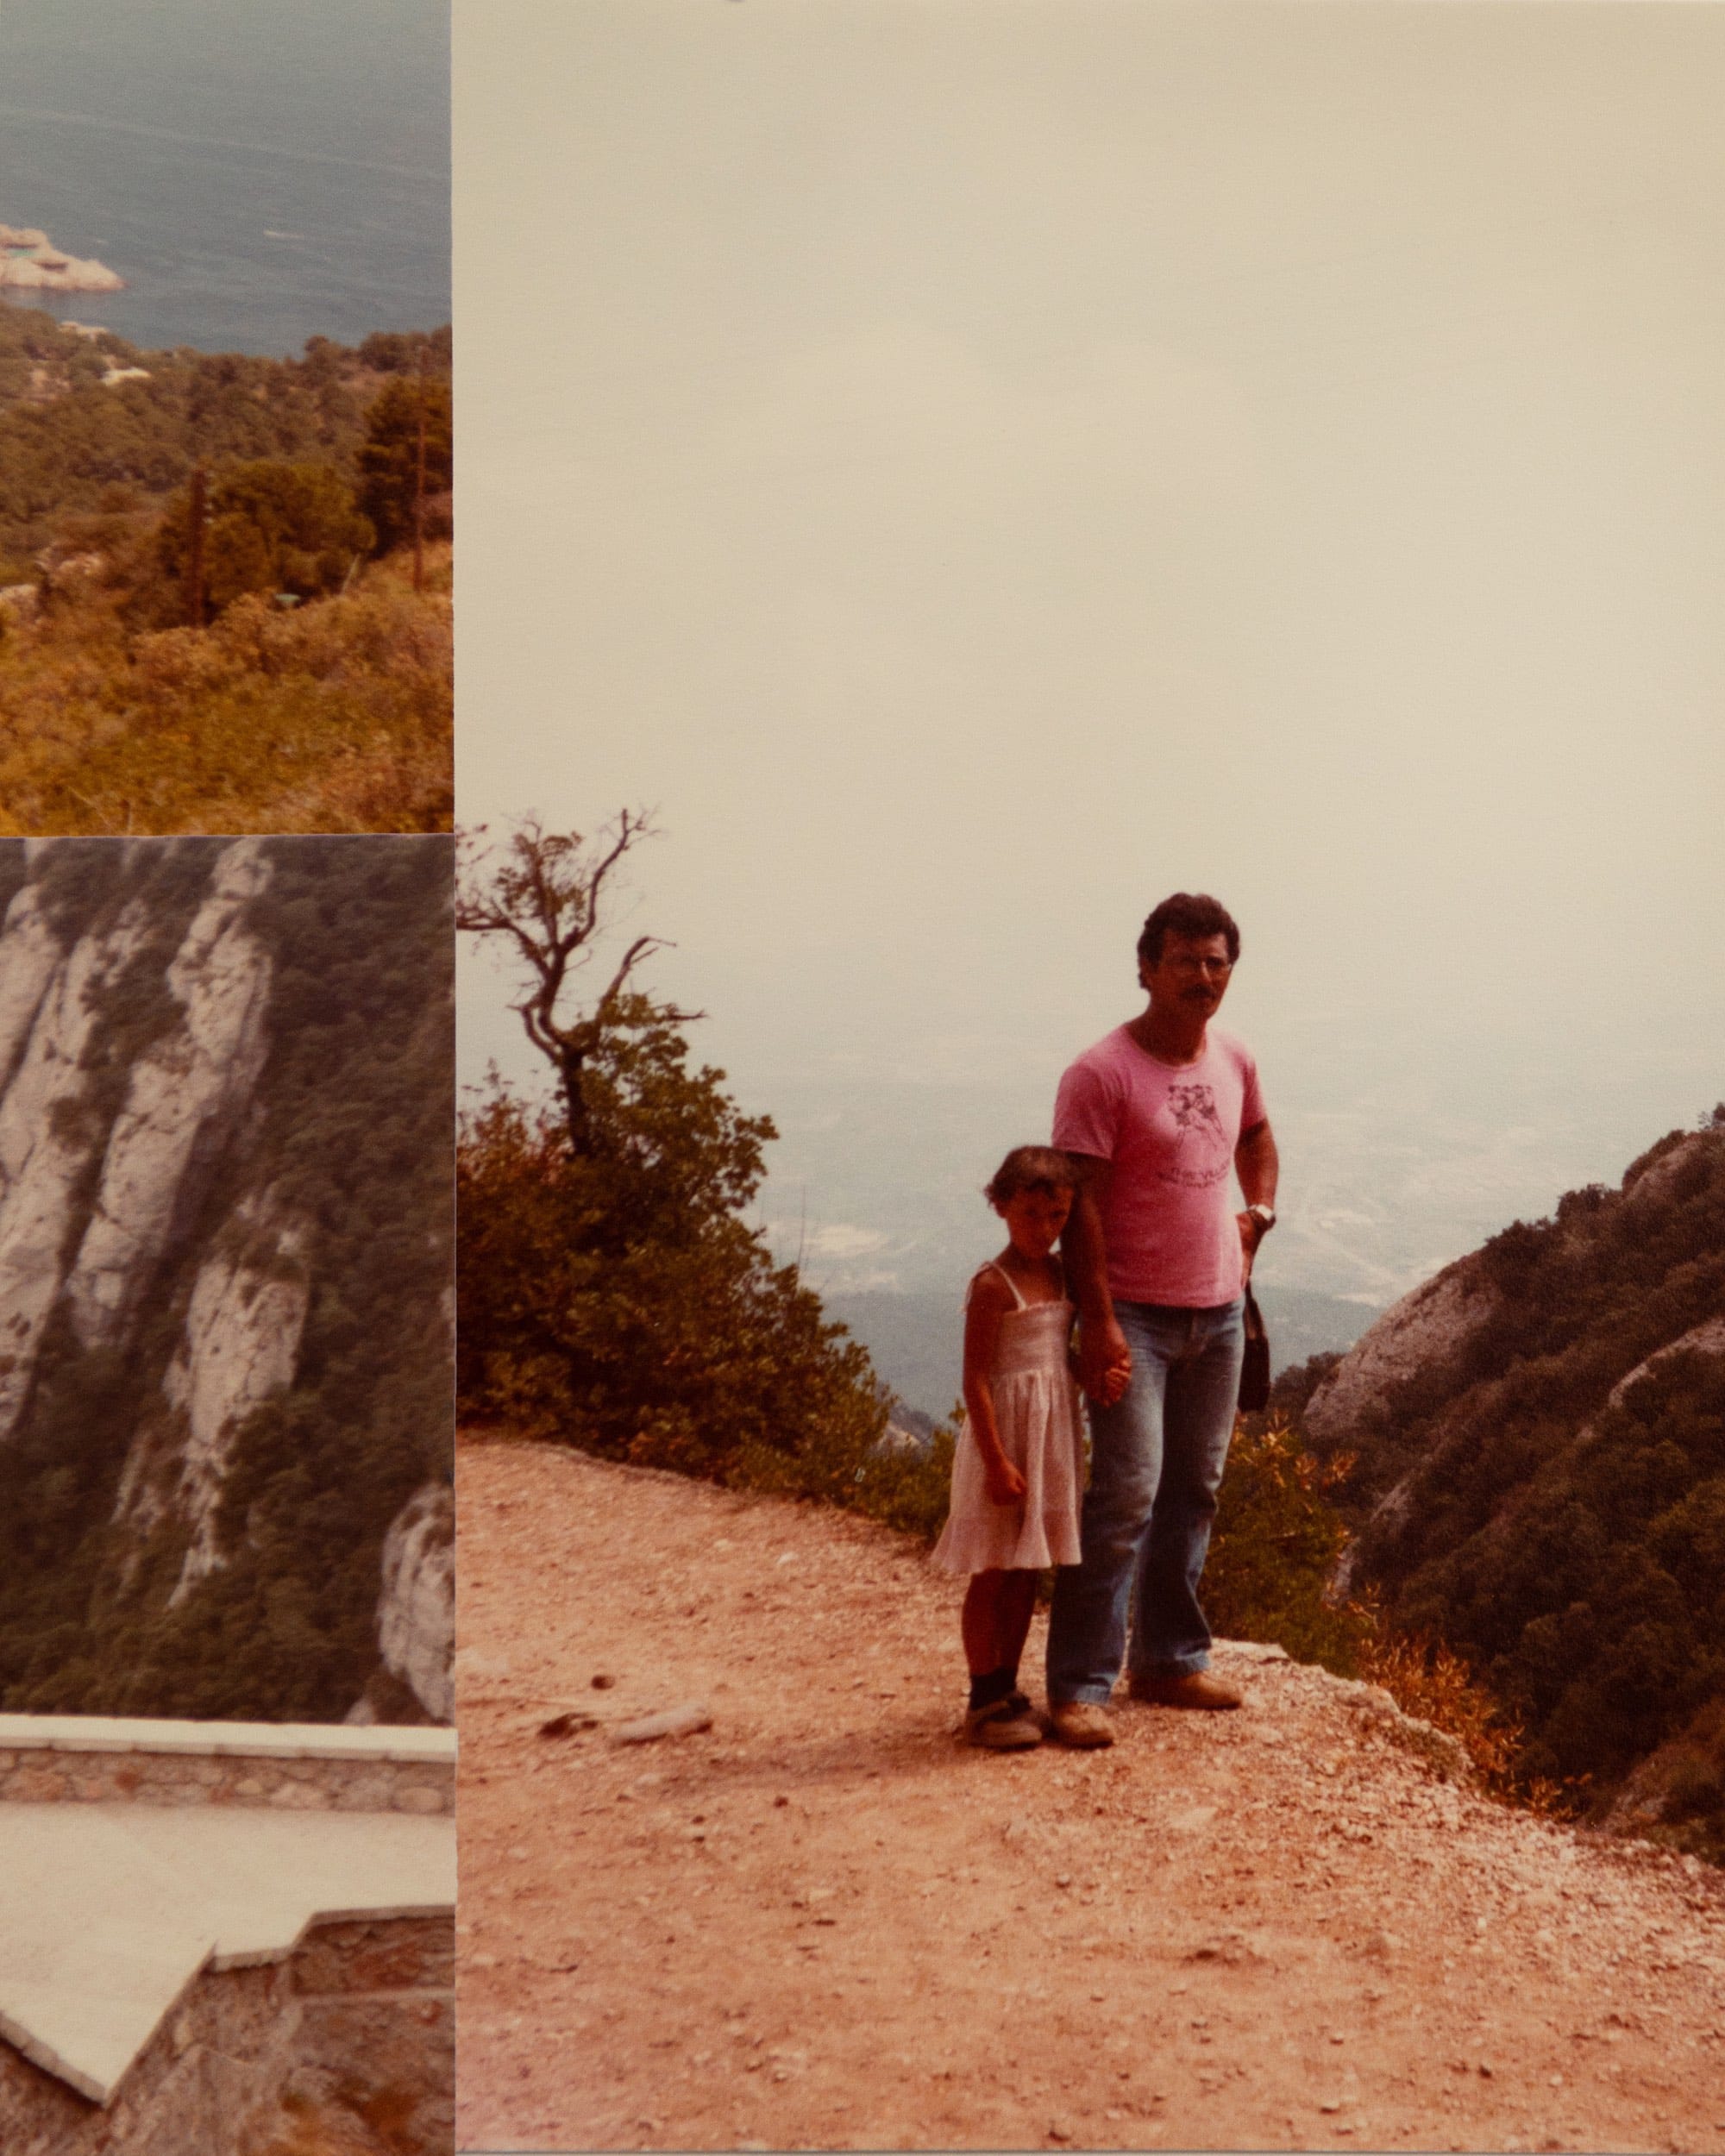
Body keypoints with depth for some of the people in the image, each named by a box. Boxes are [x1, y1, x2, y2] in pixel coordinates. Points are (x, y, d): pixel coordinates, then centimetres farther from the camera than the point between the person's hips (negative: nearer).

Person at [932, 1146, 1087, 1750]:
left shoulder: (1060, 1275, 8)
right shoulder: (993, 1286, -14)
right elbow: (975, 1380, -16)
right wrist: (996, 1460, -20)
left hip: (1054, 1433, 7)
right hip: (1005, 1434, -7)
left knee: (1027, 1572, 13)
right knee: (993, 1573, 0)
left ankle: (1005, 1688, 22)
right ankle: (984, 1701, 8)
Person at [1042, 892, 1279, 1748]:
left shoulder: (1234, 1061, 7)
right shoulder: (1101, 1073, -14)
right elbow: (1081, 1205, -16)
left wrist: (1259, 1211, 11)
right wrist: (1099, 1322, -20)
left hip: (1218, 1309, 7)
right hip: (1134, 1314, -7)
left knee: (1194, 1491, 13)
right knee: (1127, 1493, -12)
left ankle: (1169, 1660, 26)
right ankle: (1078, 1686, -8)